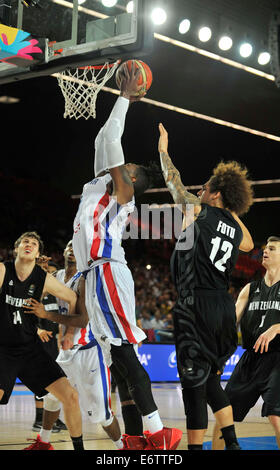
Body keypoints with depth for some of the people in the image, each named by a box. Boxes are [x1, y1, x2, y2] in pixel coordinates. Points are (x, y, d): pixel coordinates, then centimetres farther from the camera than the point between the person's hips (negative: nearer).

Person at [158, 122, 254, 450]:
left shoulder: (197, 211, -3)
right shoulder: (234, 227, 12)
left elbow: (172, 181, 12)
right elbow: (248, 244, 37)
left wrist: (163, 150, 26)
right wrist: (233, 213, 33)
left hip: (197, 307, -7)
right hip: (225, 308, 7)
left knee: (193, 385, -4)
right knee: (210, 380, 20)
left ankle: (195, 448, -4)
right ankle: (232, 444, 20)